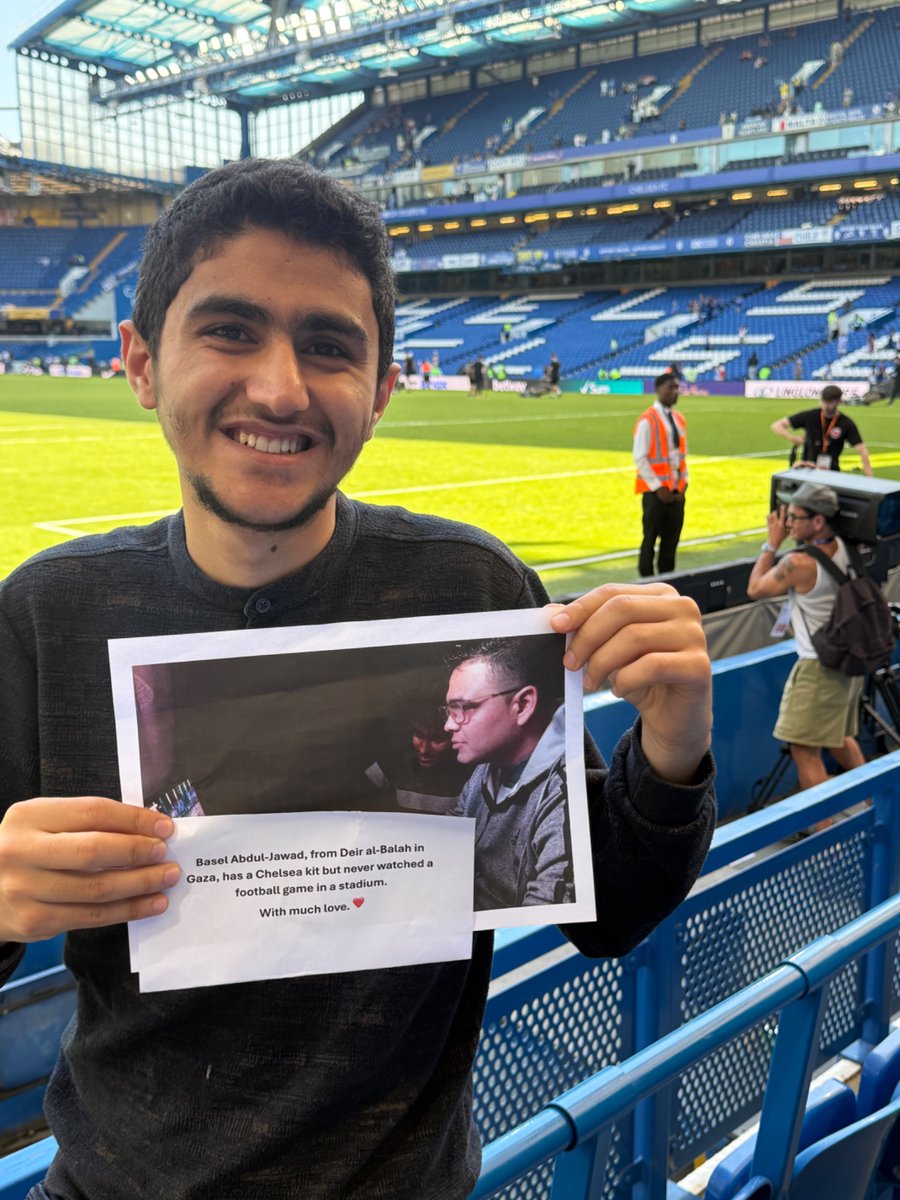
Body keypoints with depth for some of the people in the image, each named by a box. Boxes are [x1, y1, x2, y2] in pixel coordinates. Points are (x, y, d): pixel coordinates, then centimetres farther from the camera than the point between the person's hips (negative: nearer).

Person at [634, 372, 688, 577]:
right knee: (650, 540, 1)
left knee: (671, 540, 9)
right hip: (656, 490, -6)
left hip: (676, 490, 6)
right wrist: (658, 488, -15)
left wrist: (683, 483, 4)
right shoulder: (647, 420, -12)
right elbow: (640, 458, -14)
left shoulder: (679, 419, 10)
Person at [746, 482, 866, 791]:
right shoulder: (842, 547, -1)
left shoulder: (799, 563, -24)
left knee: (805, 751, -4)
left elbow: (755, 589, -8)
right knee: (839, 737, 26)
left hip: (819, 669, -9)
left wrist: (772, 542, -5)